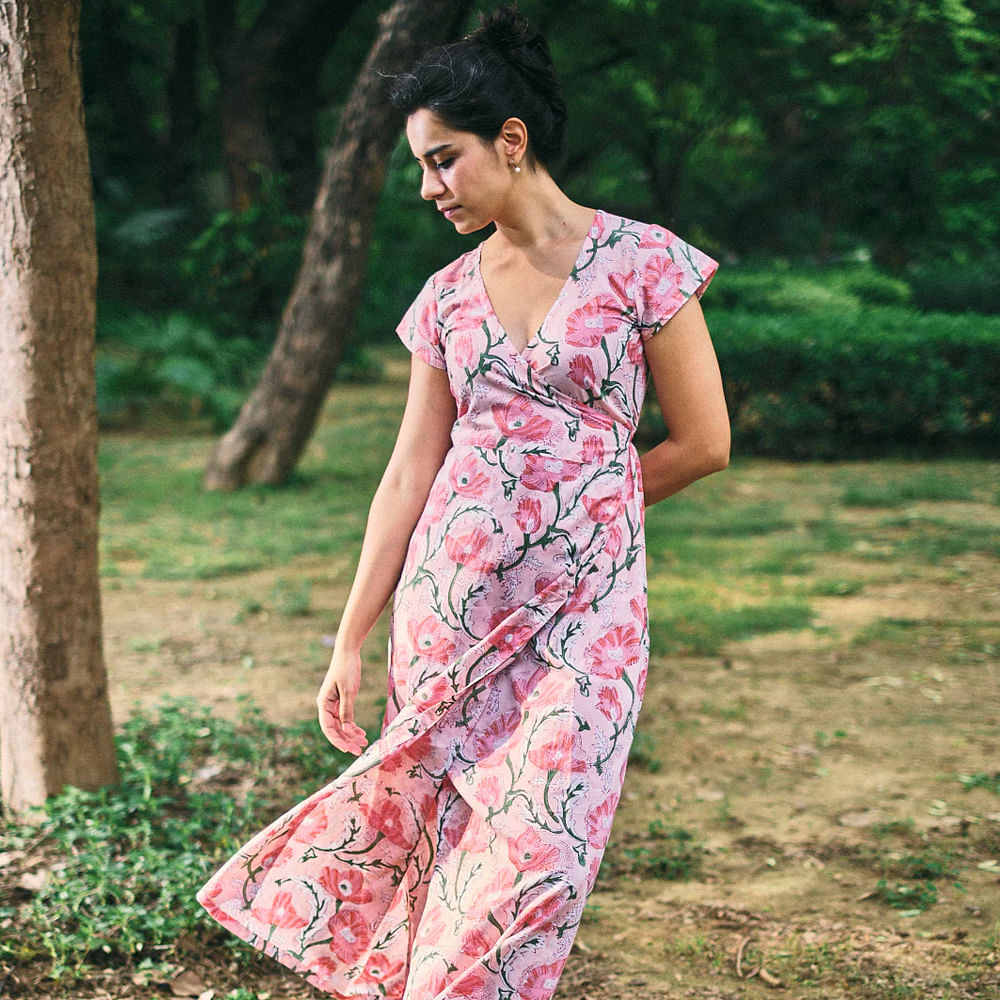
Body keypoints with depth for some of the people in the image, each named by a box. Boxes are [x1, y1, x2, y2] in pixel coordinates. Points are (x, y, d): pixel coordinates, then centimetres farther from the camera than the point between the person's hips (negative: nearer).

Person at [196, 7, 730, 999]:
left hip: (582, 608, -4)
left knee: (531, 860, -6)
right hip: (447, 606, 4)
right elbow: (410, 472, 7)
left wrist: (568, 504, 7)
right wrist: (349, 640, 4)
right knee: (439, 853, 6)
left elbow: (703, 443, -2)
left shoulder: (642, 262, -4)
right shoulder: (448, 295, 8)